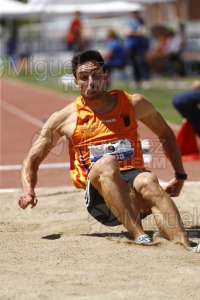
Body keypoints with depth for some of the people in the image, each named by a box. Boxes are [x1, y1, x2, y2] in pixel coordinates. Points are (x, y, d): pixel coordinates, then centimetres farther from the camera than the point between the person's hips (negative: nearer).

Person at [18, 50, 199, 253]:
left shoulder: (134, 104, 12)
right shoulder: (65, 118, 8)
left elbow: (166, 134, 27)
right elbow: (32, 160, 12)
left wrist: (180, 176, 21)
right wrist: (28, 191, -8)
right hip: (99, 195, -1)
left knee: (147, 181, -36)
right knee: (106, 163, -35)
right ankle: (138, 234, -47)